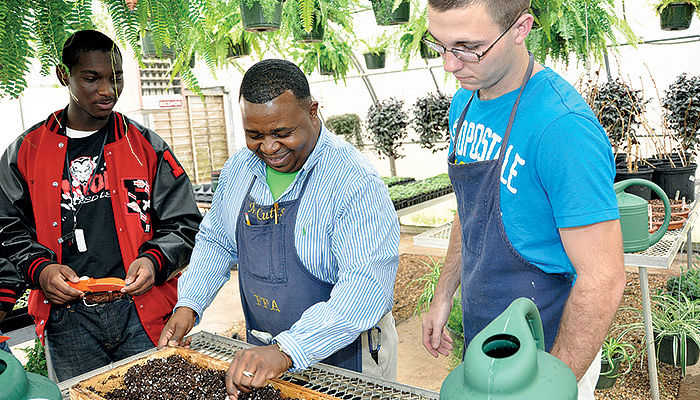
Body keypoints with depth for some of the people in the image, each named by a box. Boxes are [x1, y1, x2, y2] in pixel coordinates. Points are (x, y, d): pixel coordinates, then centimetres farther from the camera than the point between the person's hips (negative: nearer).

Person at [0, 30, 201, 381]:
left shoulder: (146, 146, 5)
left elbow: (183, 224, 4)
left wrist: (154, 260, -14)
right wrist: (39, 270, -9)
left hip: (141, 308, 0)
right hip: (66, 317, 1)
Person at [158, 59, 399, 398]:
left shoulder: (356, 183, -25)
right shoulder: (238, 169, -3)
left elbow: (367, 285, -33)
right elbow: (216, 241, 10)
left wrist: (287, 351, -41)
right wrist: (189, 304, -4)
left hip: (342, 356, -5)